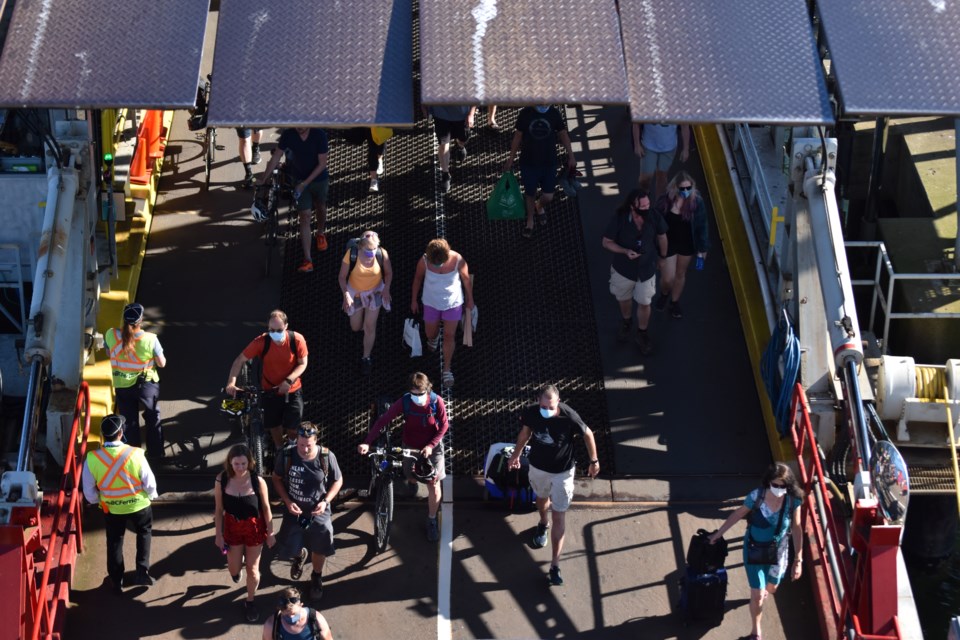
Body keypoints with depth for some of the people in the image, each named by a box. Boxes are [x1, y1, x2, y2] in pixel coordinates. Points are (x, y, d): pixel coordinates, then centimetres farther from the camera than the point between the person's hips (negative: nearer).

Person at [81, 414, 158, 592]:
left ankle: (116, 581, 32)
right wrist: (151, 495, 8)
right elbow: (149, 483, -14)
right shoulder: (135, 454, -26)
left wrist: (97, 500, 12)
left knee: (114, 542, 21)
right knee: (144, 533, 27)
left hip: (111, 509, 1)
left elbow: (89, 492, -10)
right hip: (139, 505, -1)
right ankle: (142, 572, 21)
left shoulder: (92, 459, -22)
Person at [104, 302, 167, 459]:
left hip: (122, 386, 1)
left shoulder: (111, 335, -19)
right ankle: (156, 453, 36)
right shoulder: (150, 339, -25)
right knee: (153, 418, 23)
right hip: (147, 384, -1)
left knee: (129, 422, 19)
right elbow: (162, 363, -13)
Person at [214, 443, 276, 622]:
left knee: (252, 569, 11)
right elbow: (219, 509, -6)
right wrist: (218, 534, -1)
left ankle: (249, 601, 37)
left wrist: (270, 532, -2)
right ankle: (236, 568, 54)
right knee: (234, 569, 15)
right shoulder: (222, 480, -18)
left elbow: (266, 508, -9)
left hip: (254, 528, -1)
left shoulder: (258, 481, -22)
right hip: (232, 527, 1)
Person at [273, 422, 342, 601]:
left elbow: (338, 481, -5)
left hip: (319, 512, 0)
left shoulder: (327, 457, -21)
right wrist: (288, 502, -16)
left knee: (319, 549, 14)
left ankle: (317, 578, 45)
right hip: (294, 511, 1)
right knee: (293, 548, 14)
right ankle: (299, 556, 53)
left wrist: (325, 501, -19)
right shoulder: (286, 456, -20)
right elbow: (277, 479, -4)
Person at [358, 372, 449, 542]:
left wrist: (430, 445, -22)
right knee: (412, 478, 14)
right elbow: (383, 420, -23)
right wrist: (367, 443, -33)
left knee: (433, 485, -3)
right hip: (411, 447, 1)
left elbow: (444, 426, -11)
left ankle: (432, 520, 18)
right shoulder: (404, 402, -23)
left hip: (432, 447, -1)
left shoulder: (436, 402, -24)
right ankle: (413, 482, 55)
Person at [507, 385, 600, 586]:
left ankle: (555, 565, 5)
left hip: (562, 471, -3)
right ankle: (543, 524, 65)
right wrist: (516, 454, 13)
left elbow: (588, 434, -13)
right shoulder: (530, 413, -22)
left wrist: (594, 461, -2)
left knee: (559, 517, 0)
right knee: (542, 498, 31)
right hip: (538, 467, 3)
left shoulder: (569, 417, -31)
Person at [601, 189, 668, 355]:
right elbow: (606, 242, -17)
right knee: (624, 299, 25)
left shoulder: (655, 217, -23)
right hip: (624, 269, 0)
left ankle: (642, 334, 41)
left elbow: (661, 236, -3)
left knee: (644, 303, 15)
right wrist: (625, 251, -32)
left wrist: (664, 256, 12)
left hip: (647, 268, 0)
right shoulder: (619, 219, -28)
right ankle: (626, 322, 56)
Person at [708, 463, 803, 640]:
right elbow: (737, 515, -8)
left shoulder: (793, 501, -22)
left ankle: (761, 590, 65)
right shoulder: (756, 496, -25)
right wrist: (718, 533, 2)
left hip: (778, 551, 2)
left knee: (771, 589, 26)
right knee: (757, 595, 3)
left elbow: (796, 530, -12)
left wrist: (798, 560, -10)